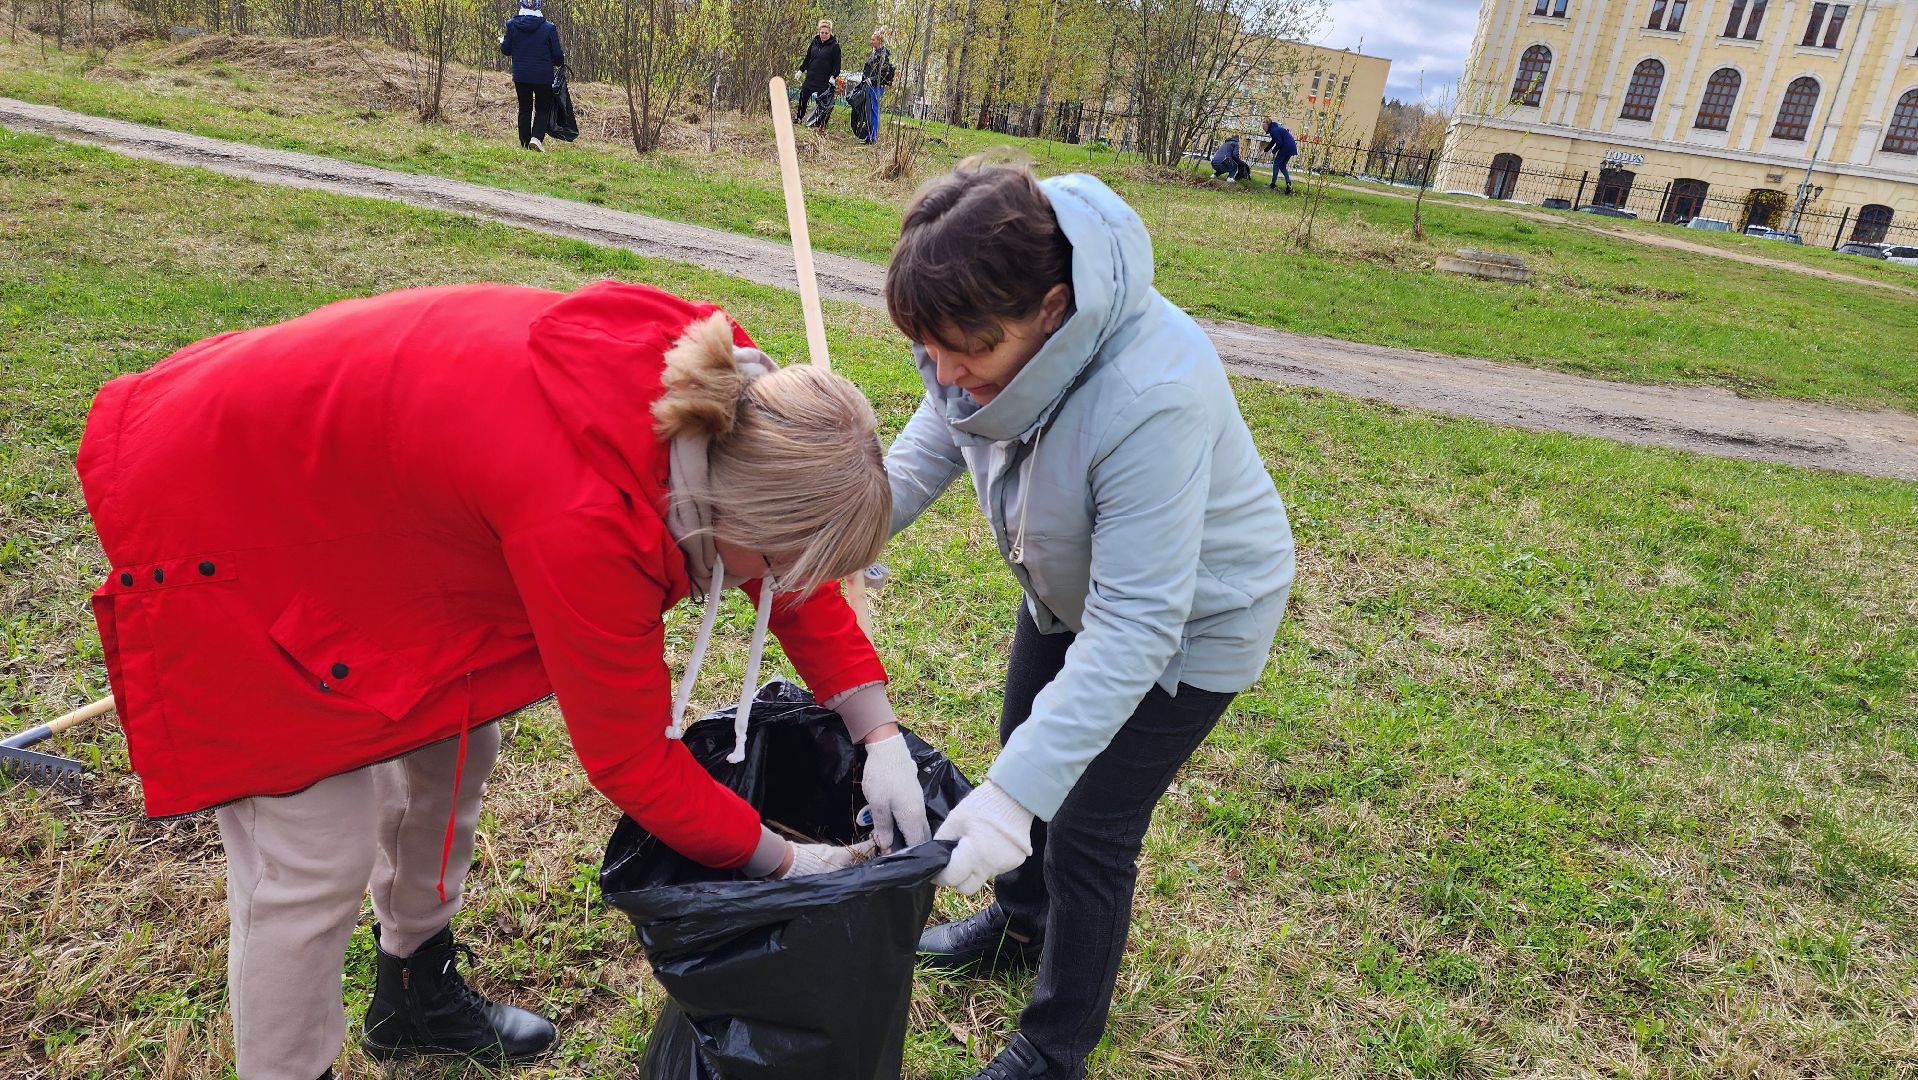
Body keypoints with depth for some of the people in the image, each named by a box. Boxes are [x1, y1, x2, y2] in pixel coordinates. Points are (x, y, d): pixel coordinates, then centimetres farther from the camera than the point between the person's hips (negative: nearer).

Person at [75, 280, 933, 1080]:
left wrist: (880, 735, -8)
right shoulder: (584, 515, -39)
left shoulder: (724, 396, -19)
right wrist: (781, 862, -11)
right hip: (216, 512, -8)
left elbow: (786, 553, -2)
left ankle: (415, 998, 41)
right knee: (318, 854, -4)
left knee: (455, 744, 16)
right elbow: (630, 757, -24)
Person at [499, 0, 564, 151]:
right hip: (543, 76, -2)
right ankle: (537, 137, -14)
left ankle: (524, 143, 13)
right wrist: (560, 63, 20)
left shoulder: (512, 25, -2)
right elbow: (557, 54, -3)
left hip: (521, 76, 2)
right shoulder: (549, 27, -7)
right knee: (543, 109, 9)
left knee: (524, 110, 13)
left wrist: (502, 41, 29)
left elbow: (505, 50, 5)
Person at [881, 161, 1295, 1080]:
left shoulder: (1152, 399, -43)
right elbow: (924, 455, -7)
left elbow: (1134, 629, -40)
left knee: (1088, 831, 1)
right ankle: (1021, 923, 54)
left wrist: (1015, 793, -43)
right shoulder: (984, 331, -23)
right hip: (1072, 586, 7)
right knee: (1027, 758, 23)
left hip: (1189, 617, -7)